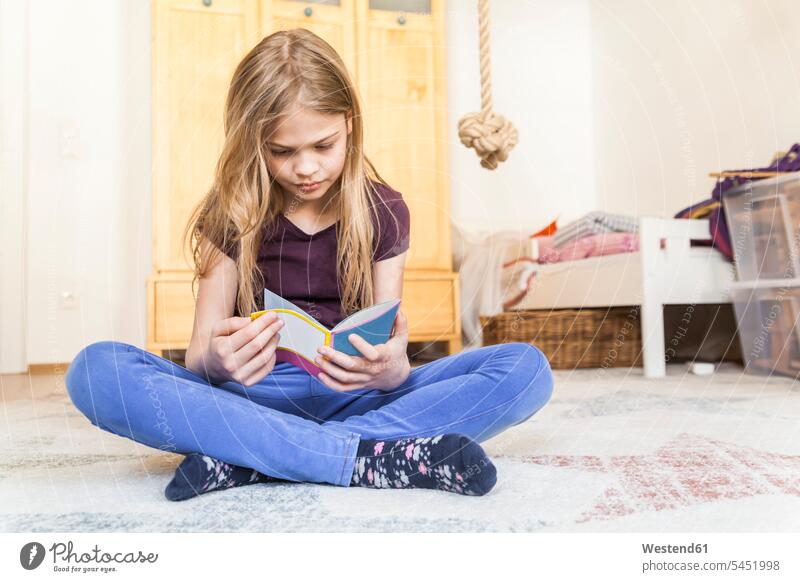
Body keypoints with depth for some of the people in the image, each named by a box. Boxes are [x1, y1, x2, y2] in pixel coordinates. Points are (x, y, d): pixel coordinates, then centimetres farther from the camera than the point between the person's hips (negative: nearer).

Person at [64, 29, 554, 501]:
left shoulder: (384, 212, 1)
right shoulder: (230, 215, 0)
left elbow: (387, 344, -4)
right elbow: (199, 355, -3)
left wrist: (392, 369, -29)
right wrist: (216, 360, -28)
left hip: (356, 398, 1)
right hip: (256, 396, 0)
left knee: (527, 368, -21)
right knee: (96, 370, -25)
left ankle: (244, 459, -27)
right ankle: (375, 458, -29)